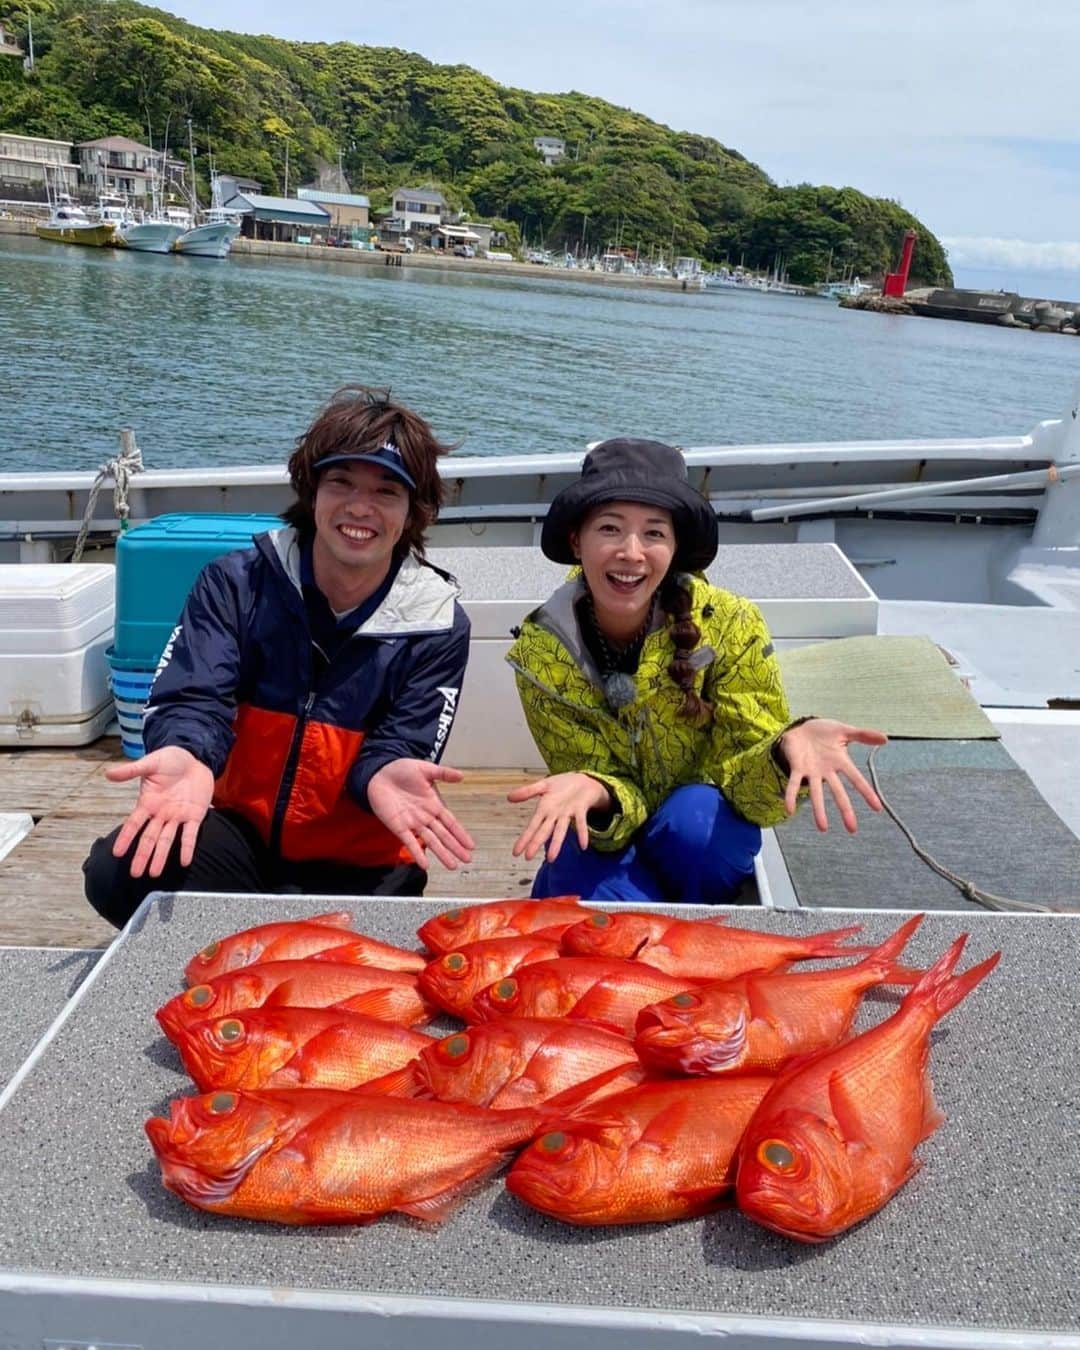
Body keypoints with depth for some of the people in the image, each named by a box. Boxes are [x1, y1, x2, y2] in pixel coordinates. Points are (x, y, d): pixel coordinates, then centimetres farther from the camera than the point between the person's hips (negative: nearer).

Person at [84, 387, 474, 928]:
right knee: (120, 872, -25)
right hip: (240, 830, 1)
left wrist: (385, 775, -38)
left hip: (357, 865, 0)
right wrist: (186, 756, -42)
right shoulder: (236, 582, -6)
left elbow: (401, 746, -11)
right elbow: (193, 698, -16)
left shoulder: (435, 625, -9)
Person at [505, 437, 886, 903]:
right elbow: (610, 794, -16)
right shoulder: (541, 653, -18)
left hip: (705, 848, 1)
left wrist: (788, 748, -42)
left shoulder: (729, 625, -21)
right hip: (607, 848, 0)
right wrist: (593, 792, -41)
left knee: (694, 816, -32)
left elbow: (744, 783, -18)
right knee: (580, 868, -33)